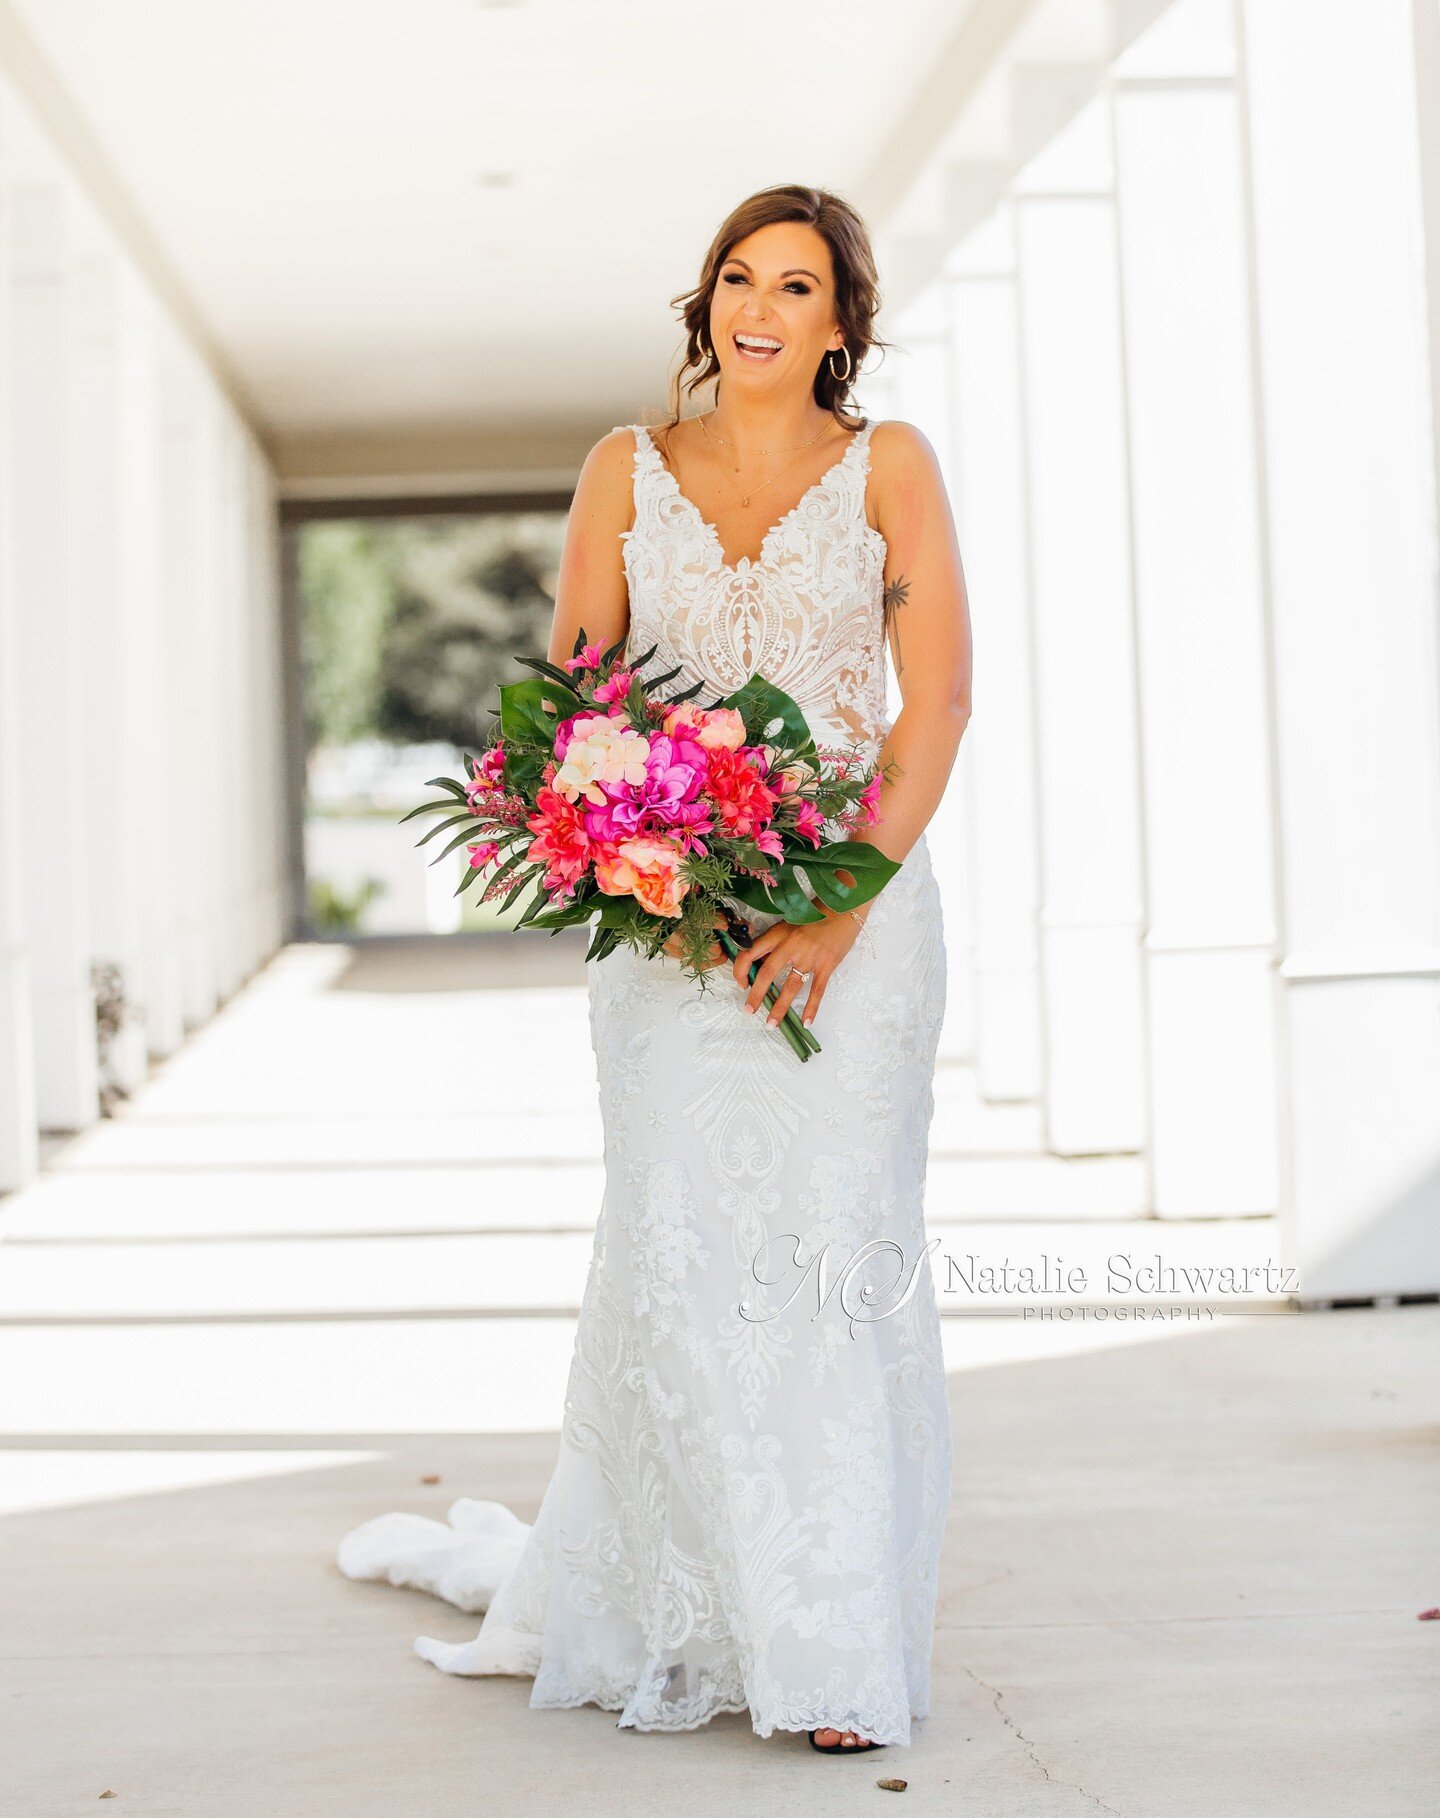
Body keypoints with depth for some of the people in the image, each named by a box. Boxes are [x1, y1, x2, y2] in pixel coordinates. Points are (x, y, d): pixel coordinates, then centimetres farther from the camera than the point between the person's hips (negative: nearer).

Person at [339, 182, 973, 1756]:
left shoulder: (887, 466, 5)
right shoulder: (628, 471, 10)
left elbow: (938, 701, -1)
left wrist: (842, 910, -12)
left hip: (854, 897, -1)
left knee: (839, 1243, -6)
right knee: (681, 1245, -5)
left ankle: (835, 1651, 3)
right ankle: (670, 1619, 13)